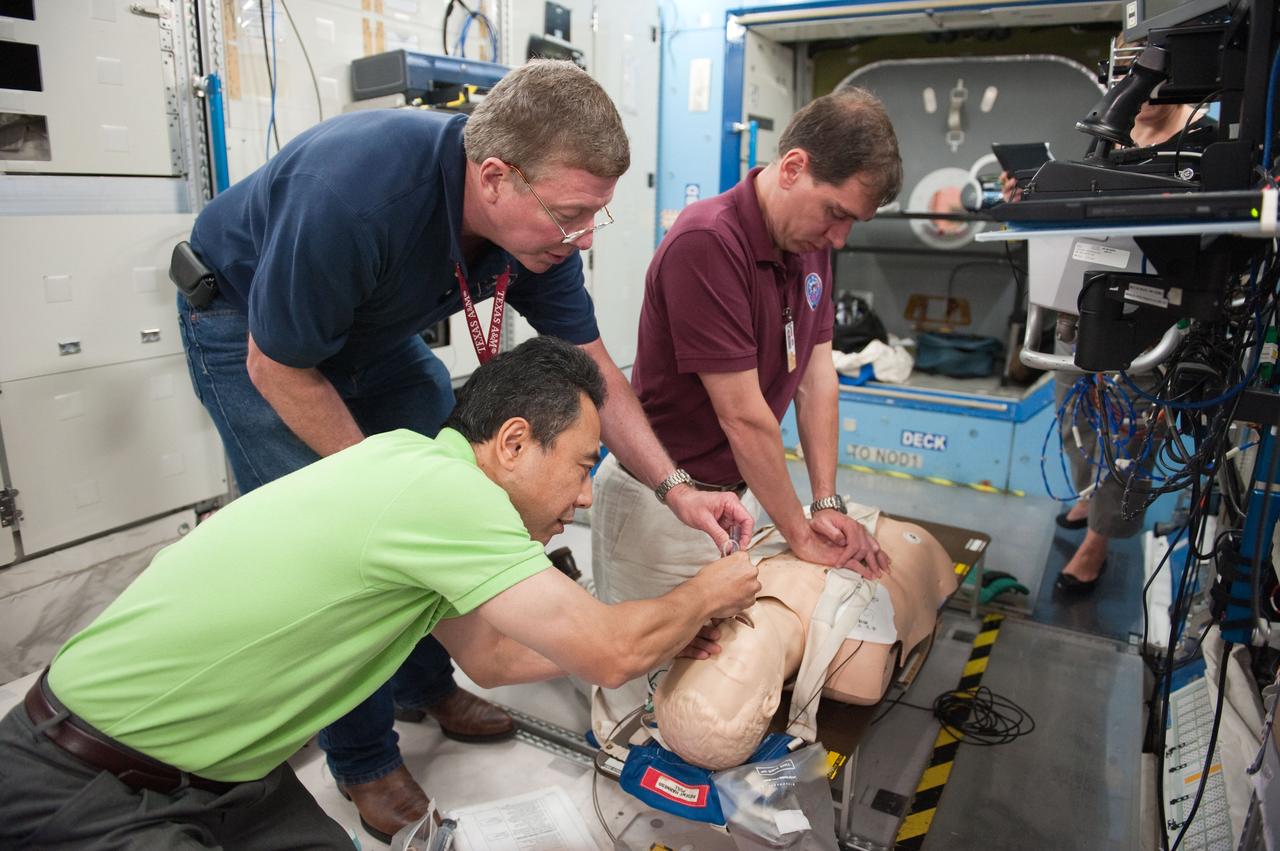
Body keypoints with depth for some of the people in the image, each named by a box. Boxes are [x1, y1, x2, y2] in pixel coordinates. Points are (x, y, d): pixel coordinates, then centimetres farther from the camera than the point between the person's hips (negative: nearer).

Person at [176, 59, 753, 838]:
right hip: (249, 329, -5)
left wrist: (675, 488, -19)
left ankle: (425, 684, 24)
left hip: (374, 332, 6)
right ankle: (363, 759, 9)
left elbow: (591, 369, -12)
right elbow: (279, 368, -26)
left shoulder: (538, 223, -21)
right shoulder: (353, 195, -39)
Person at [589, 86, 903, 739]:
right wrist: (801, 534, -14)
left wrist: (826, 505, -1)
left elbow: (817, 378, 3)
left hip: (737, 488, 8)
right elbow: (744, 416, -24)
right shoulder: (706, 243, -26)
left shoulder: (810, 241, 3)